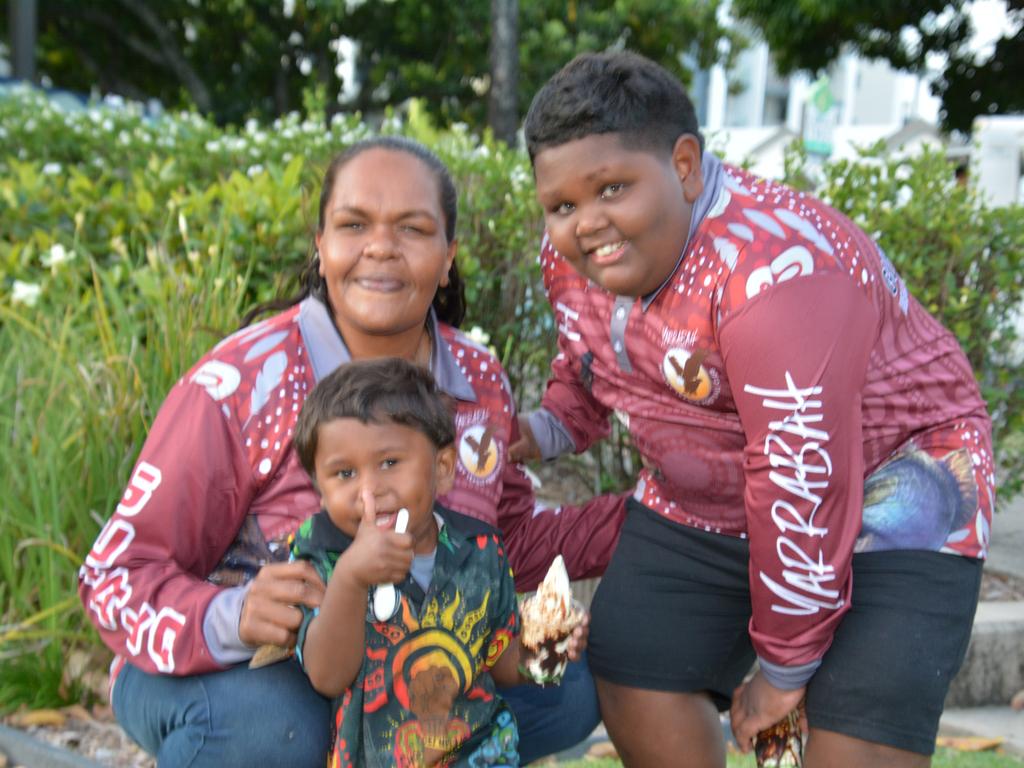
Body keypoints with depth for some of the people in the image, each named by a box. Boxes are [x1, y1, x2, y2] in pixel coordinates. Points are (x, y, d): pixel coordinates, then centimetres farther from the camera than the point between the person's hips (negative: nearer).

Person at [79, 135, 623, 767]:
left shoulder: (481, 381, -3)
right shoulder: (238, 384, -19)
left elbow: (513, 542, 11)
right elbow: (118, 576, -17)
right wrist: (230, 619, -37)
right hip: (230, 668, -5)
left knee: (567, 691, -9)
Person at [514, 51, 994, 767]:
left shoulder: (772, 274, -33)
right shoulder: (570, 256, -6)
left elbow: (805, 486, -30)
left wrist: (784, 666, -18)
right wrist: (542, 428, -10)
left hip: (889, 496, -6)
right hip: (701, 506, 7)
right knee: (633, 680, 2)